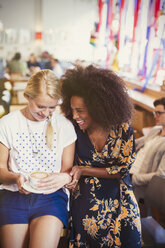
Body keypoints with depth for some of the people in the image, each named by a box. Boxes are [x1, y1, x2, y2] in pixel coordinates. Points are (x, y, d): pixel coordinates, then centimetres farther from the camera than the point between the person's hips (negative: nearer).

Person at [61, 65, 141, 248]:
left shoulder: (122, 128, -14)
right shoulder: (75, 130, -11)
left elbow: (123, 169, -11)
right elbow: (71, 164, 4)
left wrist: (83, 170, -18)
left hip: (120, 199, 0)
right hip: (86, 202, 0)